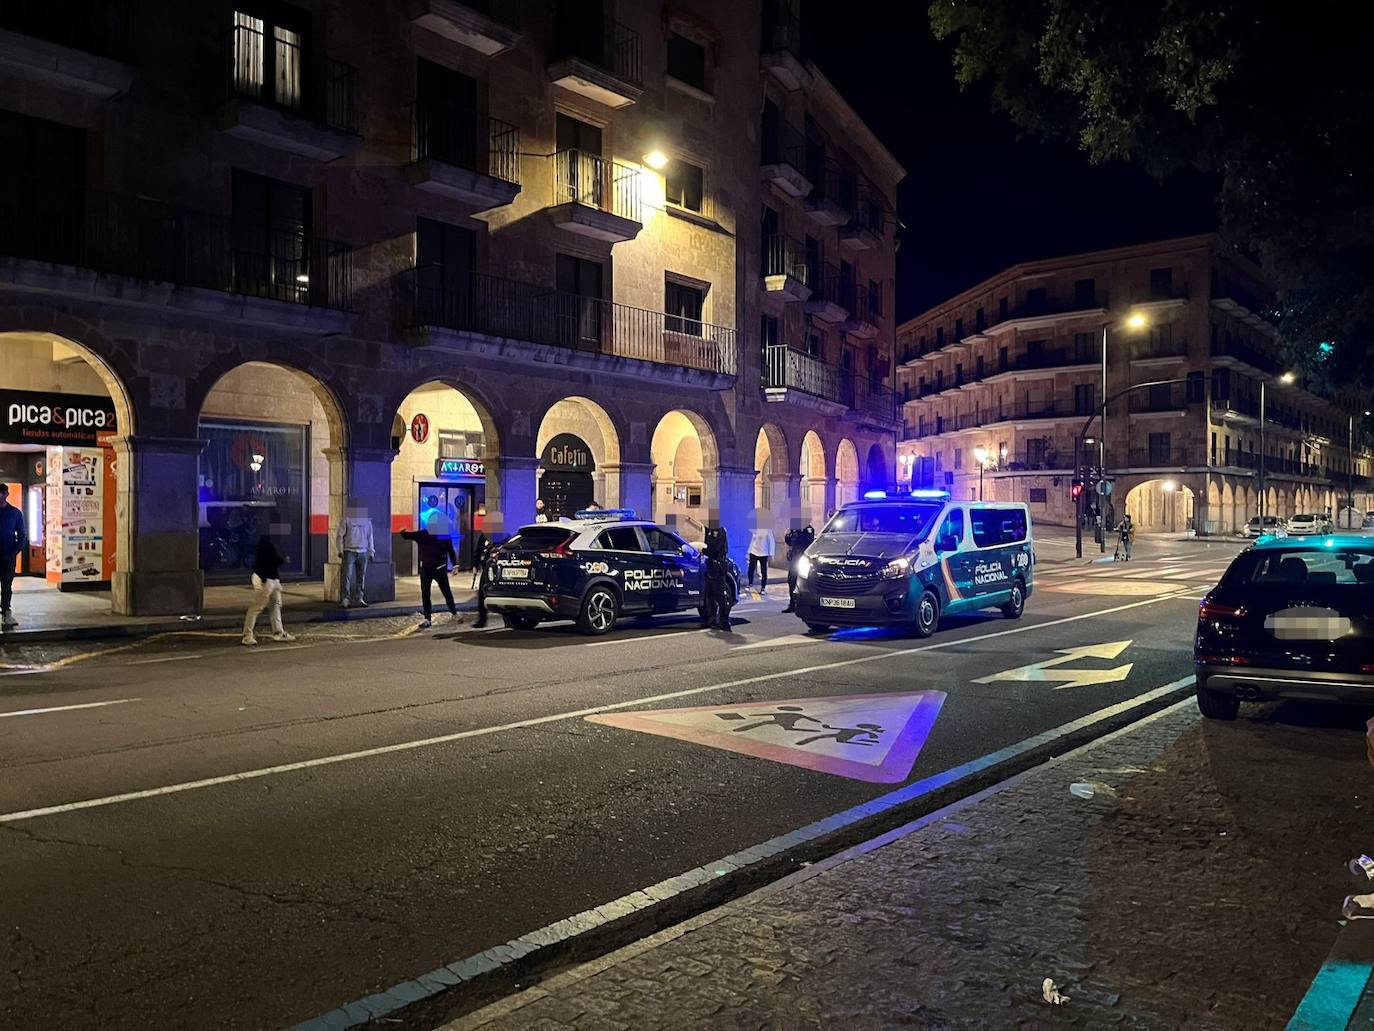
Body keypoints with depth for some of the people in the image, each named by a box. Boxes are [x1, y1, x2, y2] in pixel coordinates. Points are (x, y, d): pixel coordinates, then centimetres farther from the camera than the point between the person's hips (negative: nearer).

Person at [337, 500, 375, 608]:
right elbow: (340, 535, 1)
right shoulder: (346, 520, 2)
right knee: (347, 576, -8)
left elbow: (370, 537, 17)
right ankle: (346, 598, -6)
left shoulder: (367, 521, 12)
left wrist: (371, 552, 15)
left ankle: (359, 598, 12)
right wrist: (340, 550, -7)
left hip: (362, 552, 4)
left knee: (361, 577, 5)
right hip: (349, 551, -4)